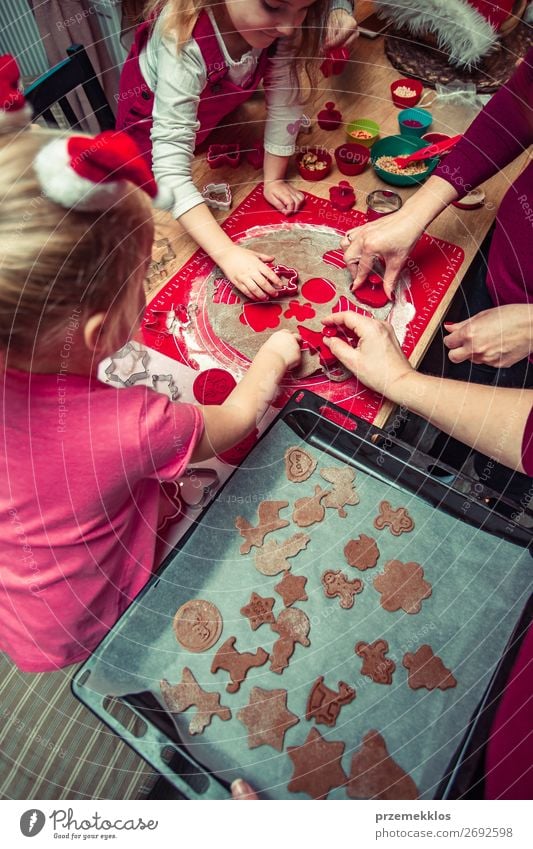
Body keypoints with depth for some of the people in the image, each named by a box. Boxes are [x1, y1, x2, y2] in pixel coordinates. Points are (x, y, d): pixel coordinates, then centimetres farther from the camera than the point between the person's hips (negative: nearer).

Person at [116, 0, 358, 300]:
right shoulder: (185, 42, -44)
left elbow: (284, 99, -18)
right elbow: (170, 168, -48)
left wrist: (273, 179, -23)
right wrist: (226, 253, -57)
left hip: (215, 101, 3)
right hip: (158, 118, -3)